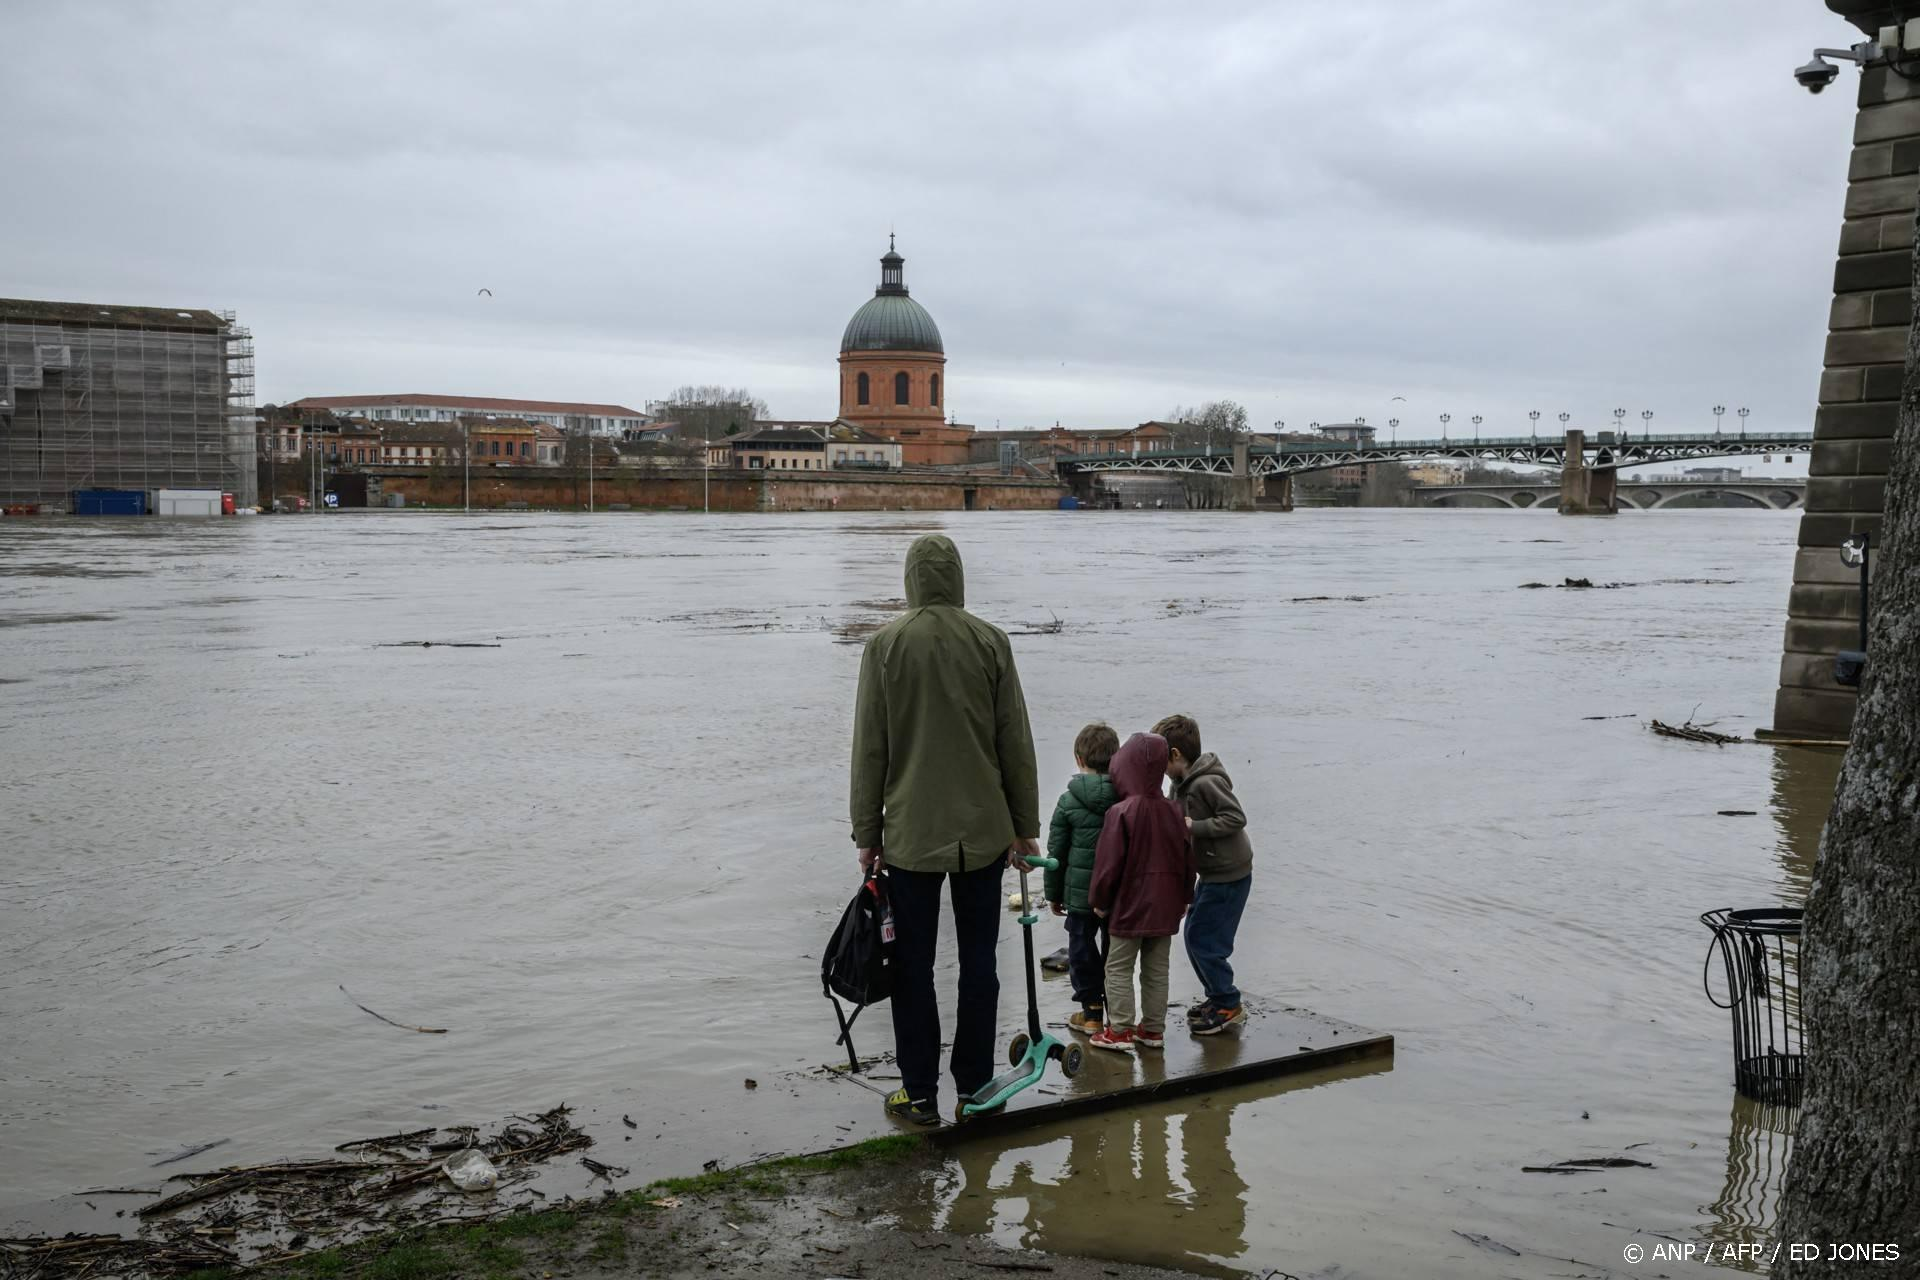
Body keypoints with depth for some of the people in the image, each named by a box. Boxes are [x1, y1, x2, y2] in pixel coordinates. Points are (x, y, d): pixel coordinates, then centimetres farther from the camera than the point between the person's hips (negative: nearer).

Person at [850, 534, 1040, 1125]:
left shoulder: (886, 643, -5)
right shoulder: (990, 641, -2)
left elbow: (869, 747, -2)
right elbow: (1016, 742, 1)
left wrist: (867, 833, 5)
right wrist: (1026, 825, 10)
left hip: (910, 832, -1)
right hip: (982, 830, 1)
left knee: (914, 965, 8)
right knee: (978, 961, 11)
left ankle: (920, 1092, 13)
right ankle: (974, 1087, 18)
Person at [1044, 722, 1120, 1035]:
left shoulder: (1069, 801, -9)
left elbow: (1056, 851, -3)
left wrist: (1054, 893, 8)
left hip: (1080, 892, -2)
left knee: (1082, 950, 10)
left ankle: (1091, 1012, 14)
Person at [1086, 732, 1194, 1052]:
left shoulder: (1120, 813, -18)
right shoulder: (1174, 811, 1)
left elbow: (1108, 863, -15)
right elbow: (1187, 859, 9)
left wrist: (1099, 901, -1)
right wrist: (1184, 898, 20)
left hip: (1129, 907, -6)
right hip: (1165, 908, 6)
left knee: (1119, 968, 5)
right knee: (1157, 970, 14)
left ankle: (1120, 1030, 7)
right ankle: (1153, 1028, 21)